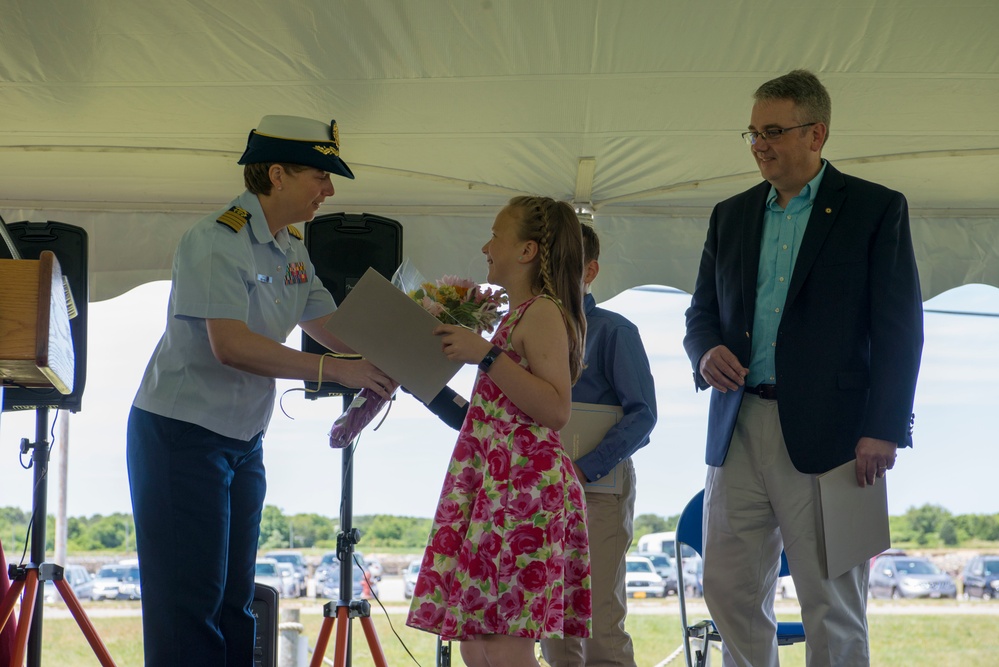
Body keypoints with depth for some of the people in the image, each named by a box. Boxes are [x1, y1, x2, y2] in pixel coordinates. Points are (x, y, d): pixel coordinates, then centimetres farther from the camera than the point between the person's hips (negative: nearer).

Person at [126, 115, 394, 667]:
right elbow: (231, 345, -27)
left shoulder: (290, 250, 11)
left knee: (234, 604, 9)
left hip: (243, 443, 9)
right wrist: (335, 370, -28)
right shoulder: (218, 240, -17)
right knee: (190, 606, -8)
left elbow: (335, 331, 12)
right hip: (182, 435, -9)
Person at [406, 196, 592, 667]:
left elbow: (556, 409, -20)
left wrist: (486, 356, -21)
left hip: (524, 486, -10)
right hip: (493, 488, 10)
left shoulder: (543, 312, -8)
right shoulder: (519, 315, 21)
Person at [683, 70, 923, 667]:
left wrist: (884, 429, -13)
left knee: (832, 606, -1)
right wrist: (707, 351, -4)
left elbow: (899, 327, -4)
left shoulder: (876, 209, 1)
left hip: (824, 435, -5)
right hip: (738, 432, 5)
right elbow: (702, 311, 21)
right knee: (730, 593, 4)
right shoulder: (732, 215, 17)